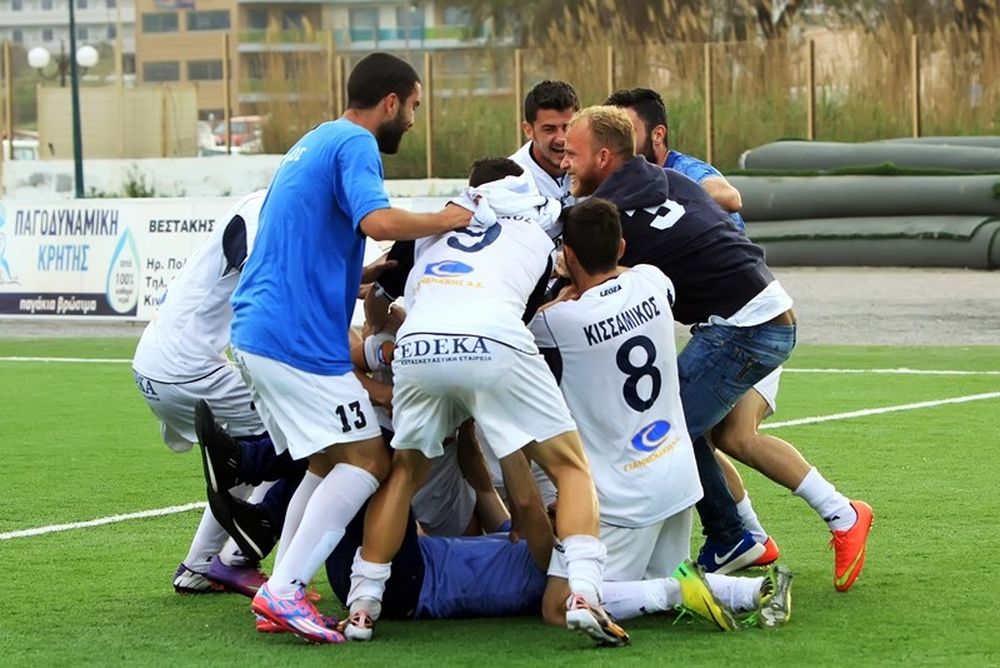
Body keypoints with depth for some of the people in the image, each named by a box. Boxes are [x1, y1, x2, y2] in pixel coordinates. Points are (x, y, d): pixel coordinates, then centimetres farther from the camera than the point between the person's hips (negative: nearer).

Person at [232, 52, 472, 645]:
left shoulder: (315, 142, 23)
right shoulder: (355, 145, -8)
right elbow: (377, 220, -26)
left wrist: (372, 279, 35)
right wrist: (447, 221, -11)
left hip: (256, 329, 10)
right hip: (299, 338, -10)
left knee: (330, 461, 17)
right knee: (369, 459, -8)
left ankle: (281, 592, 10)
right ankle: (286, 591, -16)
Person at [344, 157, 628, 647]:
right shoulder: (537, 238, 29)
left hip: (417, 346, 3)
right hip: (493, 345, -2)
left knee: (404, 472, 27)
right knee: (571, 467, 11)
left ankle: (362, 606, 21)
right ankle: (583, 594, -9)